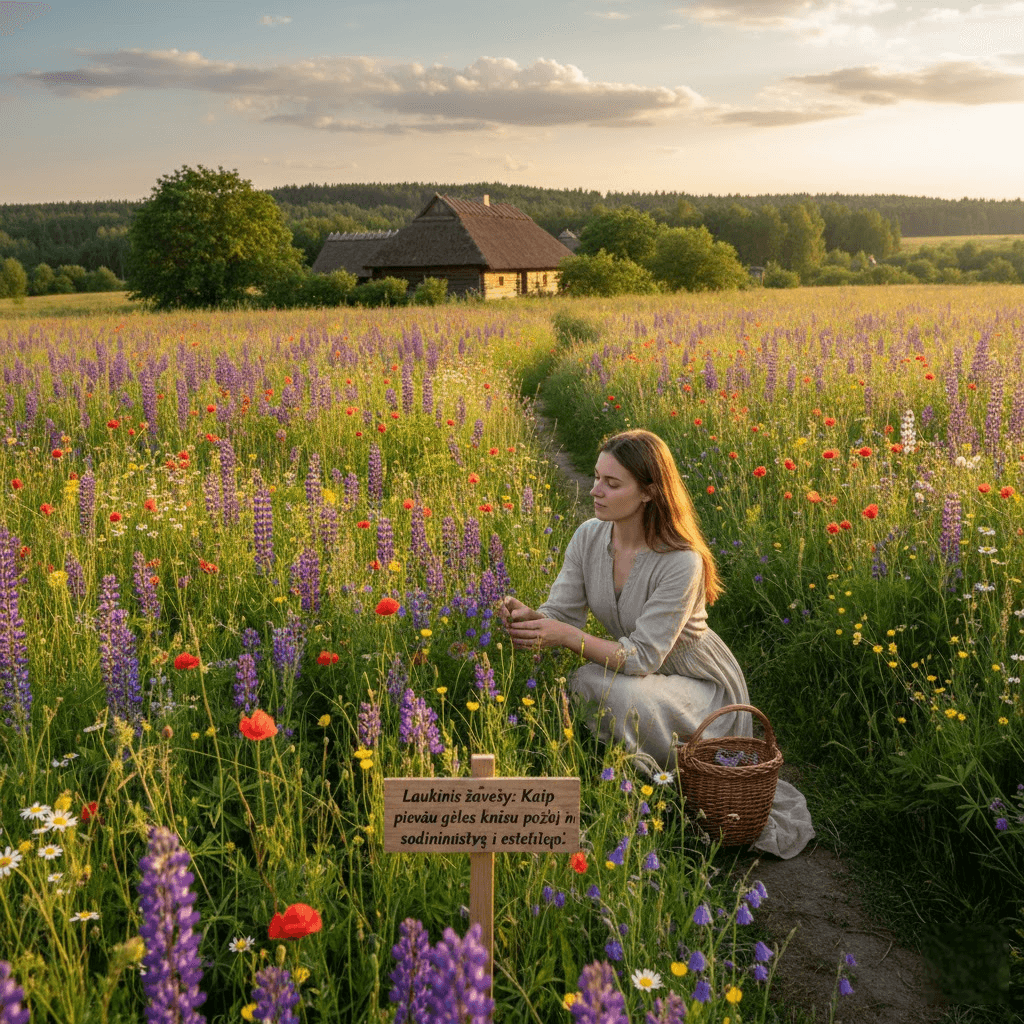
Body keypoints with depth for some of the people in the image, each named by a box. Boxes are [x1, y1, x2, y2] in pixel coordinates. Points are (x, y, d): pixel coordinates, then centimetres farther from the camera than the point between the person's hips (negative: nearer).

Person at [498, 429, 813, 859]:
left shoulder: (682, 562, -29)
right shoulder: (589, 537, -10)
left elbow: (644, 657, -31)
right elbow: (561, 614, -10)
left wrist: (569, 637, -42)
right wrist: (526, 617, -33)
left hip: (703, 688, -5)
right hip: (638, 678, 5)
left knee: (611, 690, -34)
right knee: (577, 687, -26)